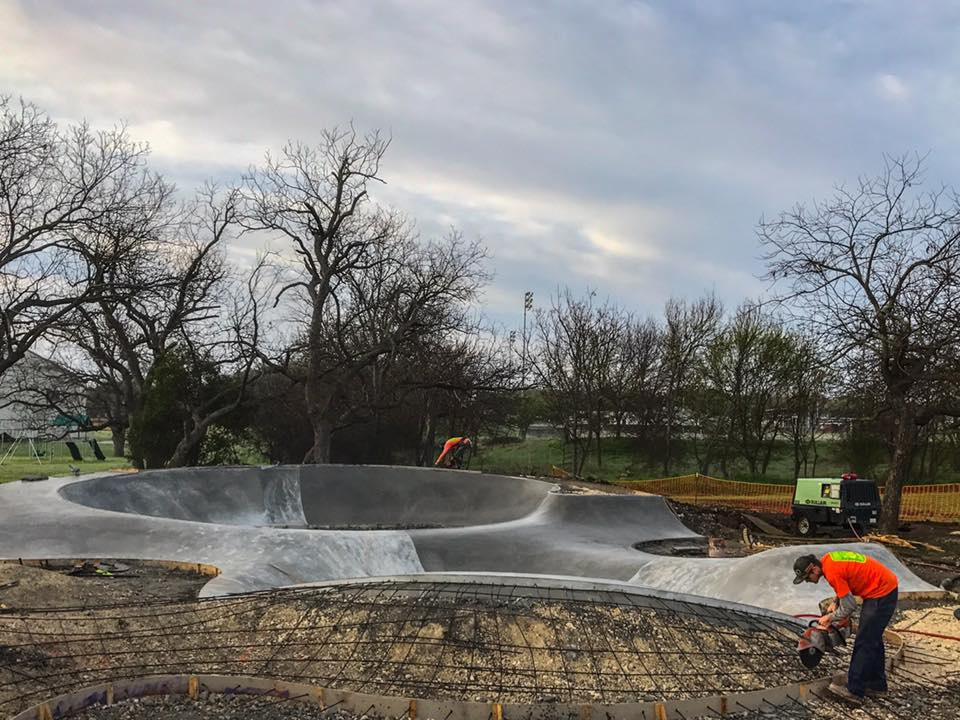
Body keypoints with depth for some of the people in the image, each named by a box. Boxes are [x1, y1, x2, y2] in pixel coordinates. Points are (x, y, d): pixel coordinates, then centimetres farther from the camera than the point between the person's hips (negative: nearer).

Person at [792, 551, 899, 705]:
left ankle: (854, 691, -3)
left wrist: (830, 618, -2)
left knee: (864, 642, -6)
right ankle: (877, 685, 26)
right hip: (886, 588, 10)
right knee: (873, 638, 17)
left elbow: (849, 607, -18)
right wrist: (835, 602, 7)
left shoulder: (832, 572, -25)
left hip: (881, 593, -10)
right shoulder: (826, 560, 3)